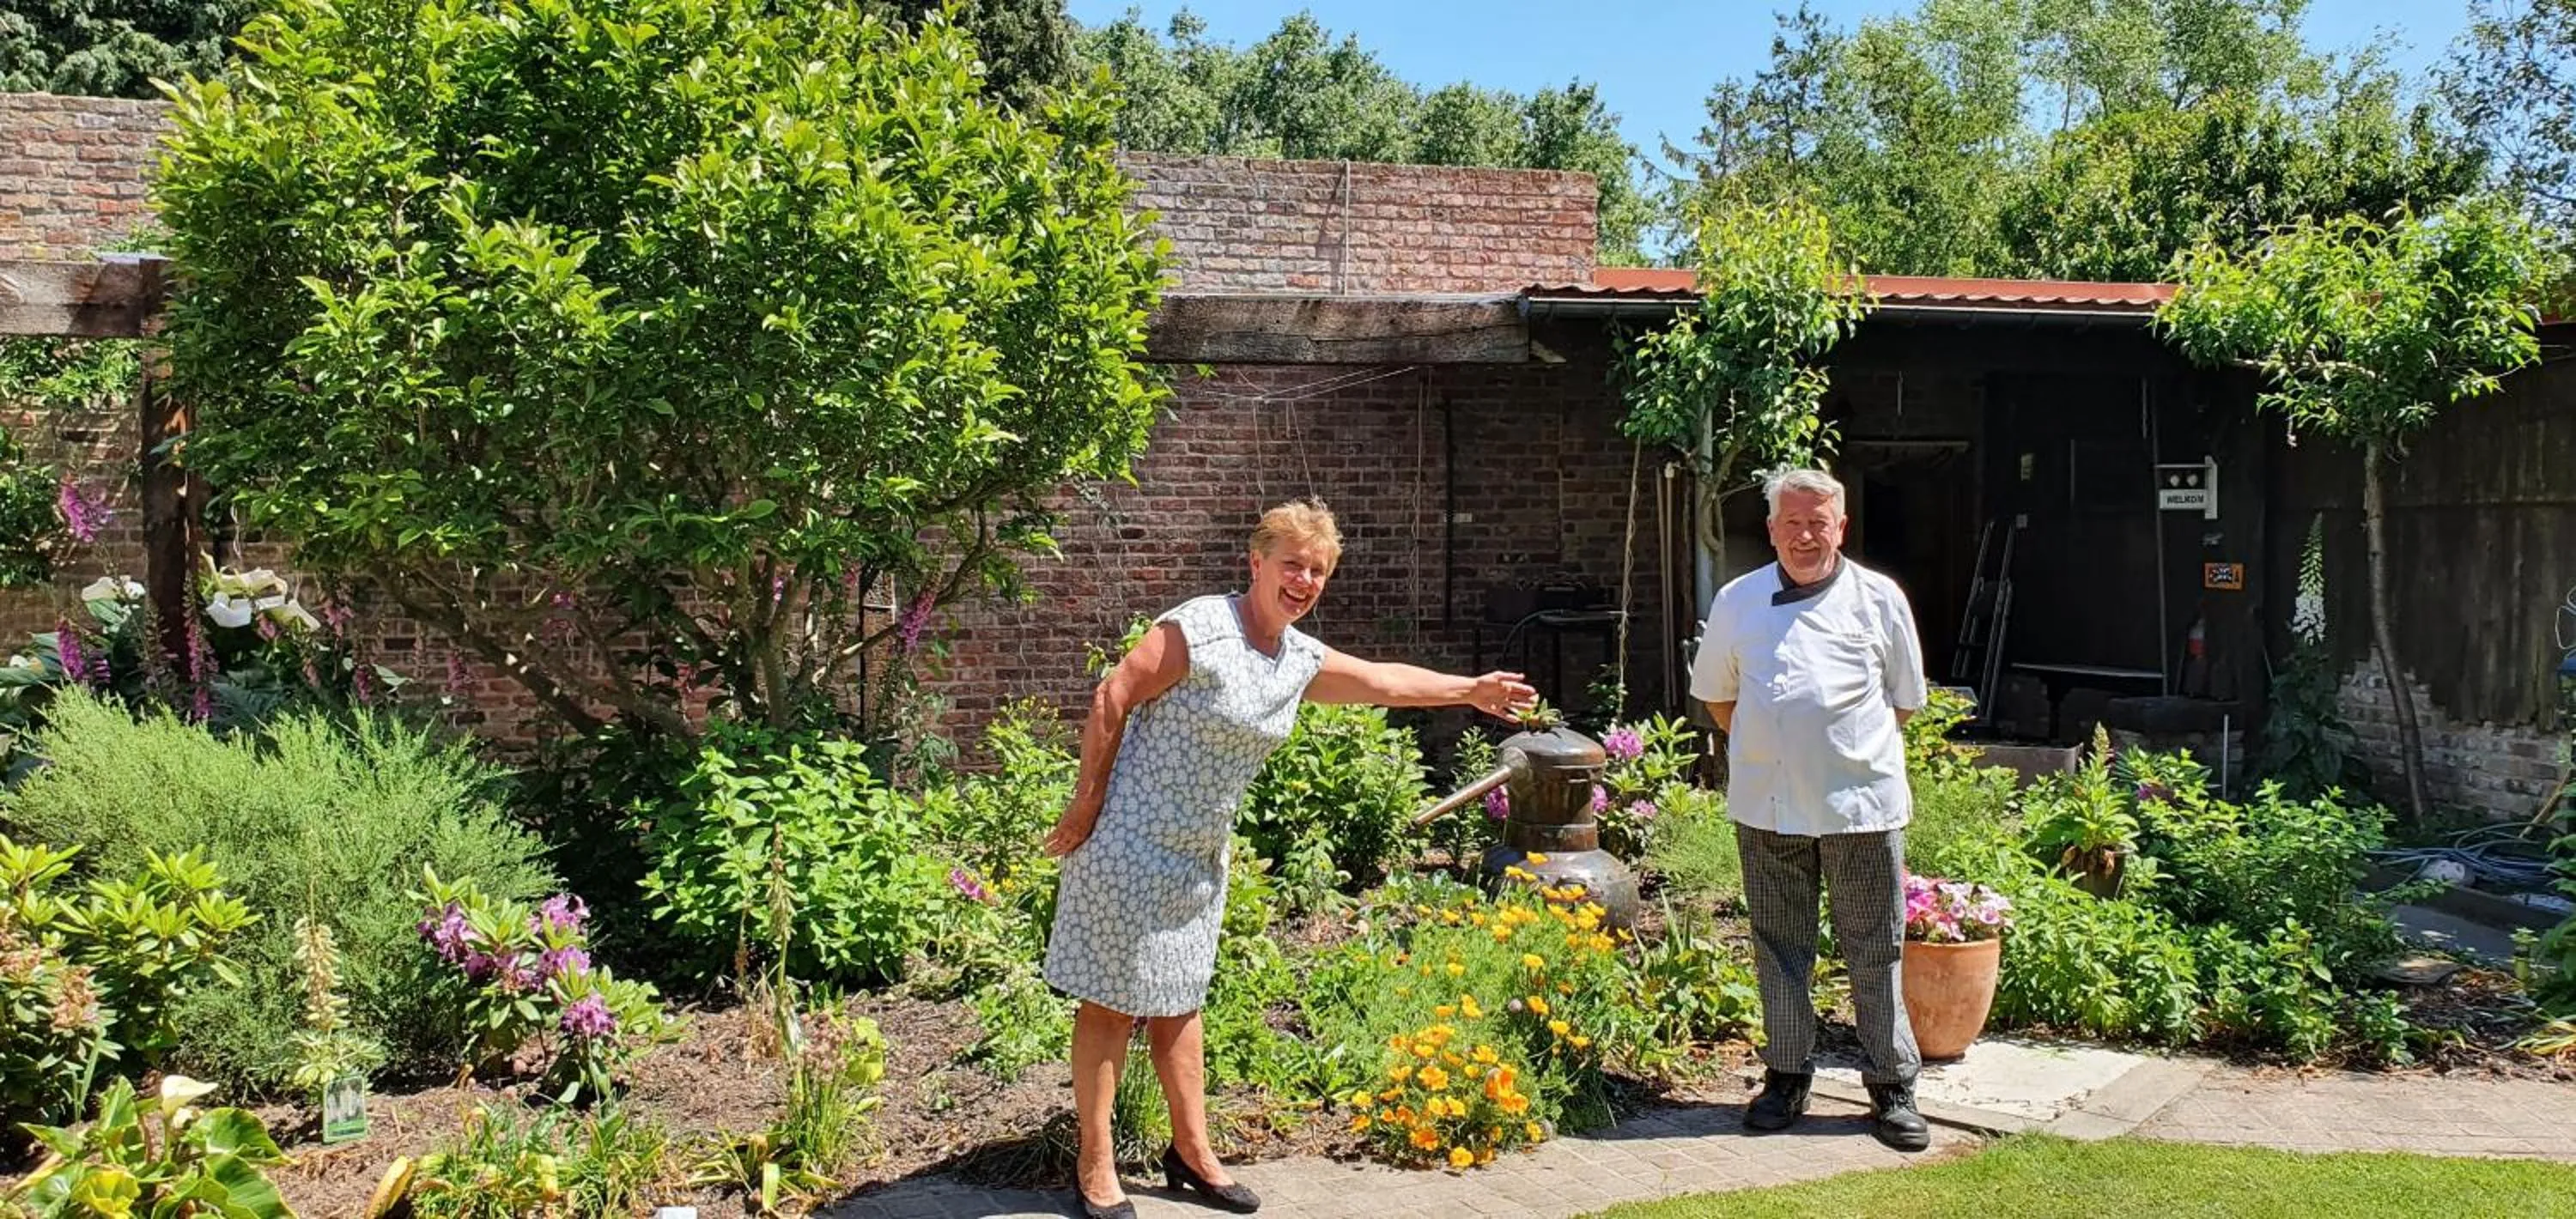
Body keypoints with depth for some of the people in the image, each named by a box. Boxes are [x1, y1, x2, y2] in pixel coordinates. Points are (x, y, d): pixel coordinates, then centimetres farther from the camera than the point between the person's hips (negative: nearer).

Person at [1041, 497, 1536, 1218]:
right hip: (1130, 841, -8)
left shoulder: (1302, 661, 8)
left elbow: (1385, 682, 23)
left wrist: (1469, 690, 28)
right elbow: (1112, 698, -16)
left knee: (1177, 1000, 17)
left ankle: (1191, 1151, 28)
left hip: (1200, 856, 8)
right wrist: (1086, 802, -15)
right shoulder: (1201, 628, -17)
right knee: (1111, 1001, 0)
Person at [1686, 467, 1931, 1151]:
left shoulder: (1879, 599, 3)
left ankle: (1892, 1086, 14)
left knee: (1876, 951, 4)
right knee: (1780, 947, 10)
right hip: (1767, 808, 2)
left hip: (1861, 804, -2)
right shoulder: (1737, 601, 7)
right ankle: (1787, 1075, 23)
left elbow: (1904, 700, 11)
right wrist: (1763, 752, 11)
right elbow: (1715, 693, 17)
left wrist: (1855, 753, 7)